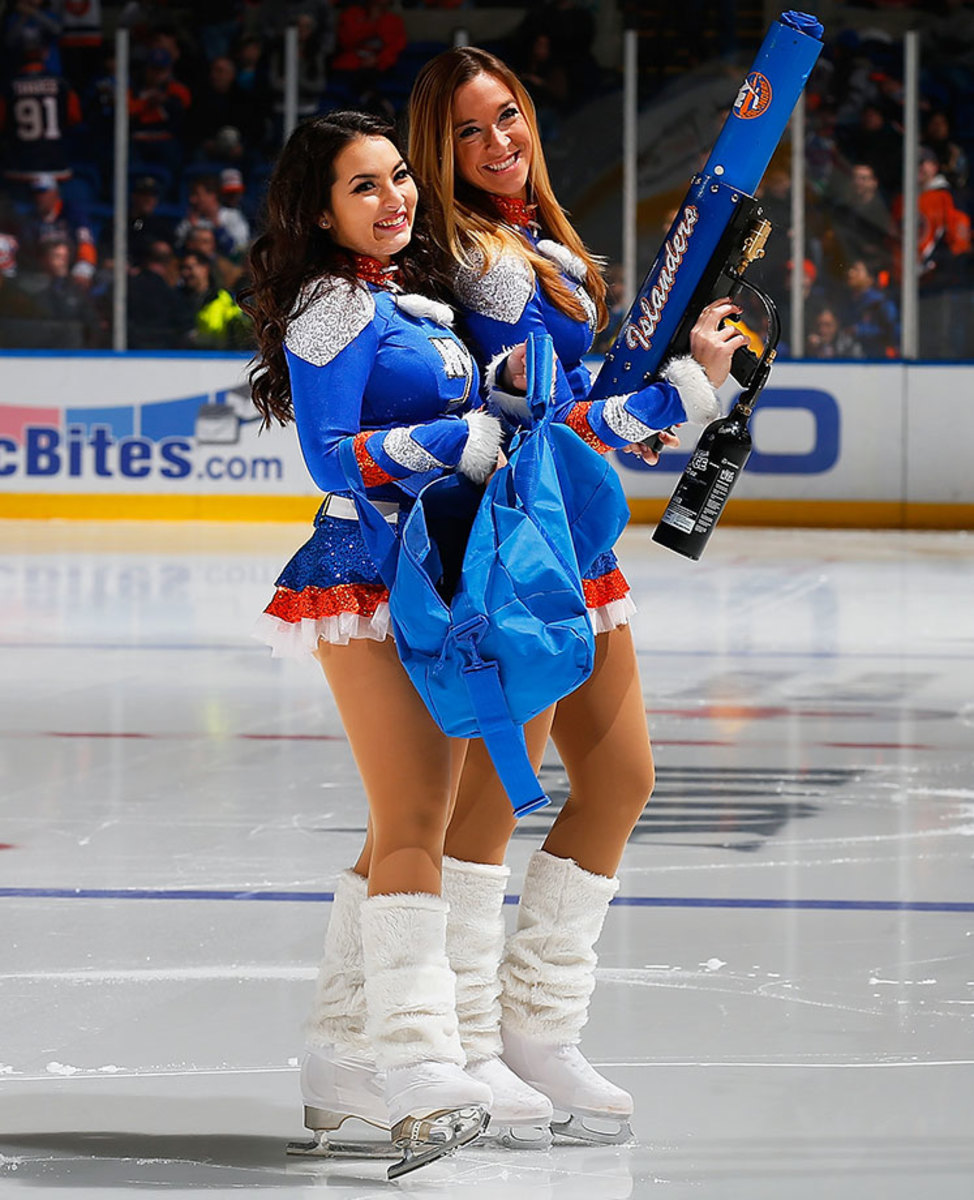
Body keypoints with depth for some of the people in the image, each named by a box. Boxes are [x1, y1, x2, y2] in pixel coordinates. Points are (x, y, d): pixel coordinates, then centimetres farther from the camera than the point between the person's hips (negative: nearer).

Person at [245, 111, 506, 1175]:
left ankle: (343, 1058, 18)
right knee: (411, 824, -16)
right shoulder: (334, 310, -8)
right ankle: (415, 1064, -20)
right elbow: (333, 455, -15)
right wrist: (467, 439, -18)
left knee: (408, 826, 11)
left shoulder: (421, 299, 17)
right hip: (364, 578, -9)